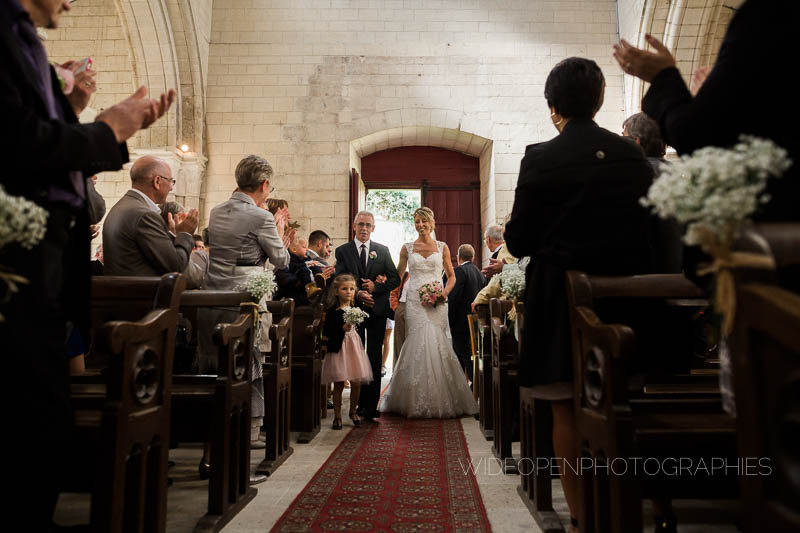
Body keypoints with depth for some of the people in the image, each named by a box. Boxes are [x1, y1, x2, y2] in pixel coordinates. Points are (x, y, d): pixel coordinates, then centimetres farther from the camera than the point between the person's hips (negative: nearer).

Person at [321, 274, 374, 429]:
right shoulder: (332, 311, -8)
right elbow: (326, 332, -13)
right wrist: (342, 329, -22)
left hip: (354, 347, 4)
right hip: (338, 349, -4)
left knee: (356, 383, 6)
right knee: (338, 384, 3)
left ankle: (353, 412, 28)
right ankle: (337, 416, 18)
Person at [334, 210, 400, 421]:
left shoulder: (382, 250, 8)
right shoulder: (342, 251, 4)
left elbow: (395, 278, 3)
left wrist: (375, 287, -11)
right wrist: (357, 294, -18)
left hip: (377, 310, 0)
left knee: (375, 358, 0)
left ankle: (372, 405, 4)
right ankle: (360, 403, 17)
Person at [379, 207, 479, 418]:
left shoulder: (442, 247, 10)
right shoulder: (407, 248, 10)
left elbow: (451, 276, 14)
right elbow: (398, 275, 17)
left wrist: (445, 292, -4)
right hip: (414, 302, 0)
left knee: (436, 344, -5)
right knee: (418, 344, -9)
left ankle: (439, 400, 8)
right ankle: (416, 401, 1)